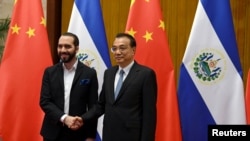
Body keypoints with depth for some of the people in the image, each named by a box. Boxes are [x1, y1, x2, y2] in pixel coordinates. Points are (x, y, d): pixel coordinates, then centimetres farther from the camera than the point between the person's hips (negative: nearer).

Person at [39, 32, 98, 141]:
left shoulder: (89, 73, -2)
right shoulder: (49, 72, 3)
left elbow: (93, 107, 0)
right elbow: (44, 101, -3)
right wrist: (64, 118, -18)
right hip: (53, 132, 2)